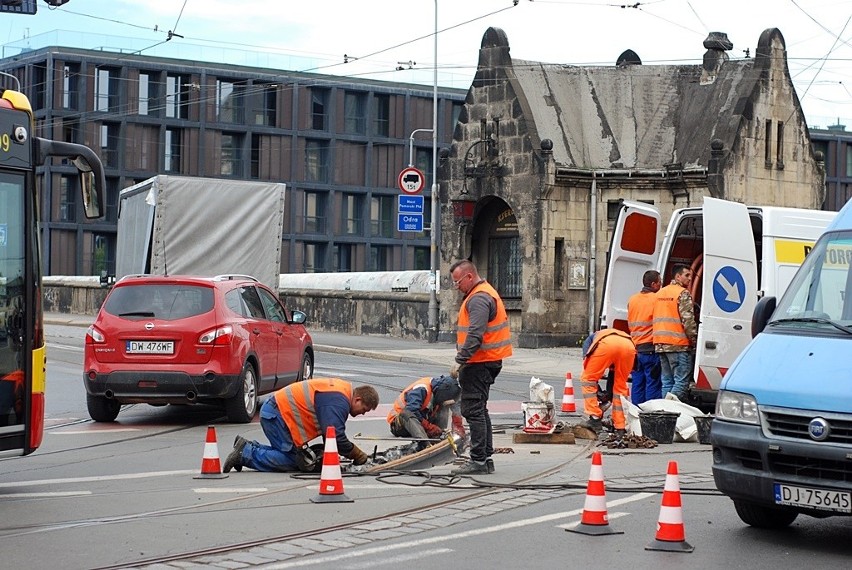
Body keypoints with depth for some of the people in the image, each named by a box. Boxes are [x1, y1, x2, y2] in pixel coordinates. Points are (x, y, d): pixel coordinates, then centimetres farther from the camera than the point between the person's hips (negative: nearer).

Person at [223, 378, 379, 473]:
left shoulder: (343, 389, 14)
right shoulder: (338, 401, -20)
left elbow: (331, 431, 22)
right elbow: (336, 435, -25)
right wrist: (357, 454, -11)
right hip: (277, 414, -11)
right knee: (295, 461, -11)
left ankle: (248, 447, 11)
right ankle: (246, 454, -10)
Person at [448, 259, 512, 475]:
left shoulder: (479, 299, -16)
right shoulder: (484, 294, 19)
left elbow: (475, 336, -25)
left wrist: (459, 361, -24)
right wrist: (463, 361, 20)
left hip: (479, 363, -11)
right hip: (487, 362, 11)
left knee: (473, 410, -9)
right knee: (479, 410, 15)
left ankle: (478, 460, -9)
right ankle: (485, 458, 20)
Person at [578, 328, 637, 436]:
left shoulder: (592, 338, 40)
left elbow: (586, 362, 25)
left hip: (607, 344, -4)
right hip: (629, 346, 4)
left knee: (587, 379, 15)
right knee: (620, 387, 21)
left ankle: (595, 419, 7)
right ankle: (620, 428, 18)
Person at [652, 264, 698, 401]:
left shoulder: (660, 293, 18)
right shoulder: (683, 293, -7)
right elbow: (688, 320, -14)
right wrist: (694, 339, -6)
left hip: (661, 344, 8)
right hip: (678, 344, -8)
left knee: (667, 381, 11)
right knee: (682, 381, -7)